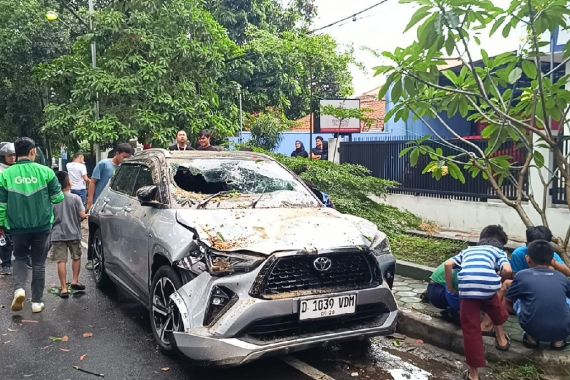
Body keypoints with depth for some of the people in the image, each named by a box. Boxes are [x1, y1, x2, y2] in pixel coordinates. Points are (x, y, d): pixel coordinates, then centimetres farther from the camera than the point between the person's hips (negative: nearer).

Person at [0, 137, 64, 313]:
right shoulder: (45, 171, -8)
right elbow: (58, 197, -1)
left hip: (18, 226, 1)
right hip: (42, 226, 0)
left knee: (20, 258, 21)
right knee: (39, 263, 11)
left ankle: (19, 288, -3)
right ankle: (37, 302, 16)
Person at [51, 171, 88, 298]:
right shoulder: (75, 198, -9)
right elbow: (82, 215, -12)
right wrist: (86, 216, 9)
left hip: (58, 234, 0)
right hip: (74, 233, 0)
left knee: (61, 261, 2)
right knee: (76, 257, 20)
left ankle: (64, 288, 2)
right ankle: (75, 281, 20)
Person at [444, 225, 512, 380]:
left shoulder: (467, 250, 36)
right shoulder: (499, 251, 29)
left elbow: (448, 264, 19)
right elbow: (507, 270, 7)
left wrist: (450, 287, 28)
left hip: (467, 285, 1)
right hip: (489, 283, 0)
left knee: (471, 329, 7)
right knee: (493, 304, 36)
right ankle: (501, 338, 49)